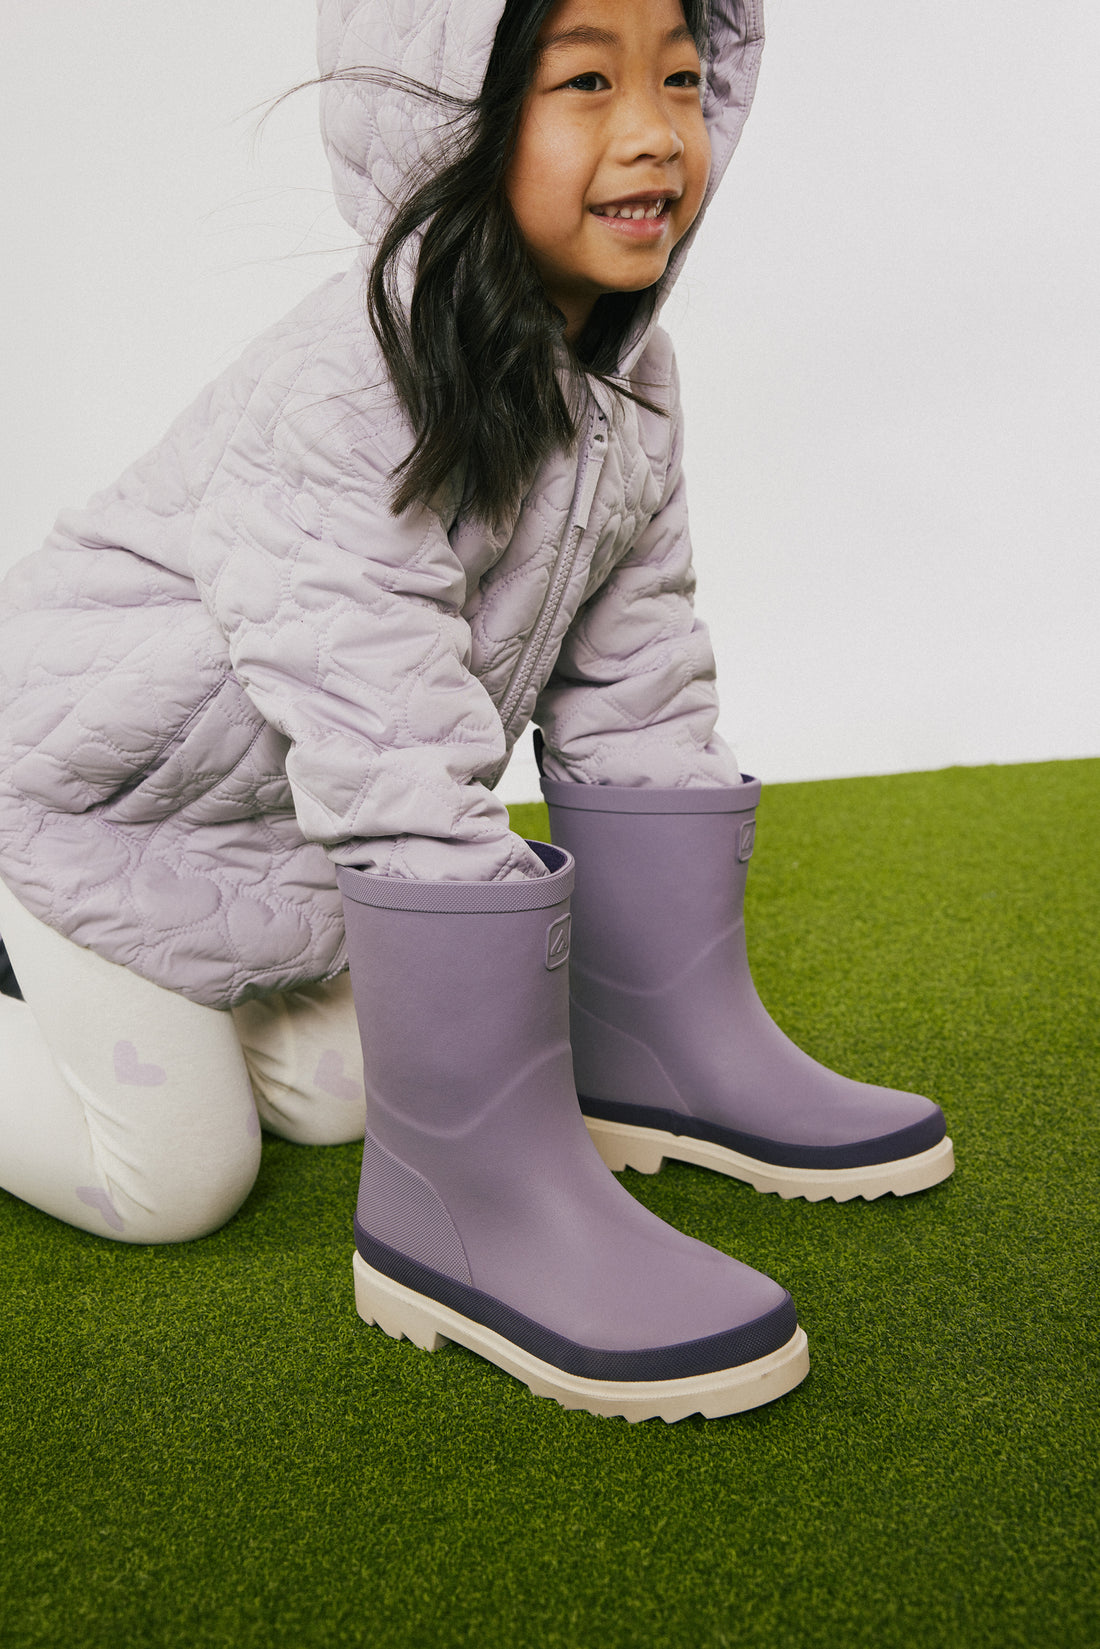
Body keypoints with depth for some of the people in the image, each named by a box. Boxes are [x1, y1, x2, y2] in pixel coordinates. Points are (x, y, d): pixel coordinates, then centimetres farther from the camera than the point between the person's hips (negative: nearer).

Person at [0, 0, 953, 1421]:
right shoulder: (347, 387, -32)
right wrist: (485, 1157, -36)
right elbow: (394, 755, -37)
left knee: (338, 1095, 9)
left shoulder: (629, 382, -7)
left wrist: (667, 1014, -3)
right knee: (173, 1180, -8)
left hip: (287, 820, 6)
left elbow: (635, 687, -3)